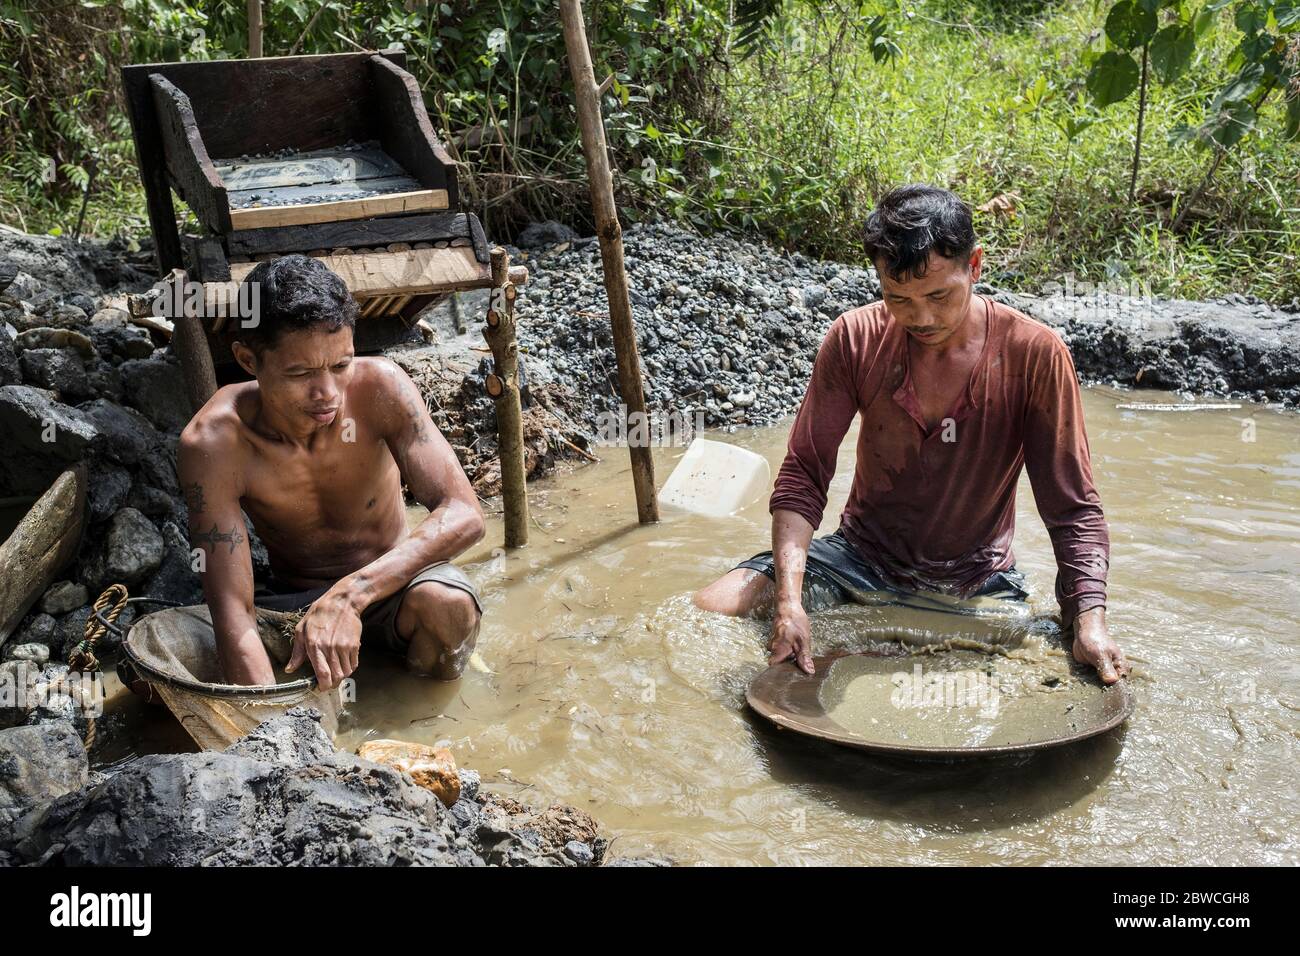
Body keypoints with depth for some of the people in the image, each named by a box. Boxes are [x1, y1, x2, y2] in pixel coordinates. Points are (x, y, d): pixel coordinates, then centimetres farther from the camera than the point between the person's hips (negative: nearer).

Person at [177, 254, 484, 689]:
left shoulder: (379, 388, -24)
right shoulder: (213, 444, -26)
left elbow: (464, 515, -31)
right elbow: (232, 613, -30)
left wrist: (350, 595, -44)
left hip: (388, 582, 0)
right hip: (292, 600, 1)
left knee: (446, 604, -35)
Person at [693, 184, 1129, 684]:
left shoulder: (1034, 353, -14)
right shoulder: (855, 339, -11)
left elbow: (1073, 509, -11)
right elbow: (803, 475, -11)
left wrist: (1091, 620, -27)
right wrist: (790, 600, -26)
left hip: (977, 583, 0)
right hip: (862, 560, 0)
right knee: (707, 611, -19)